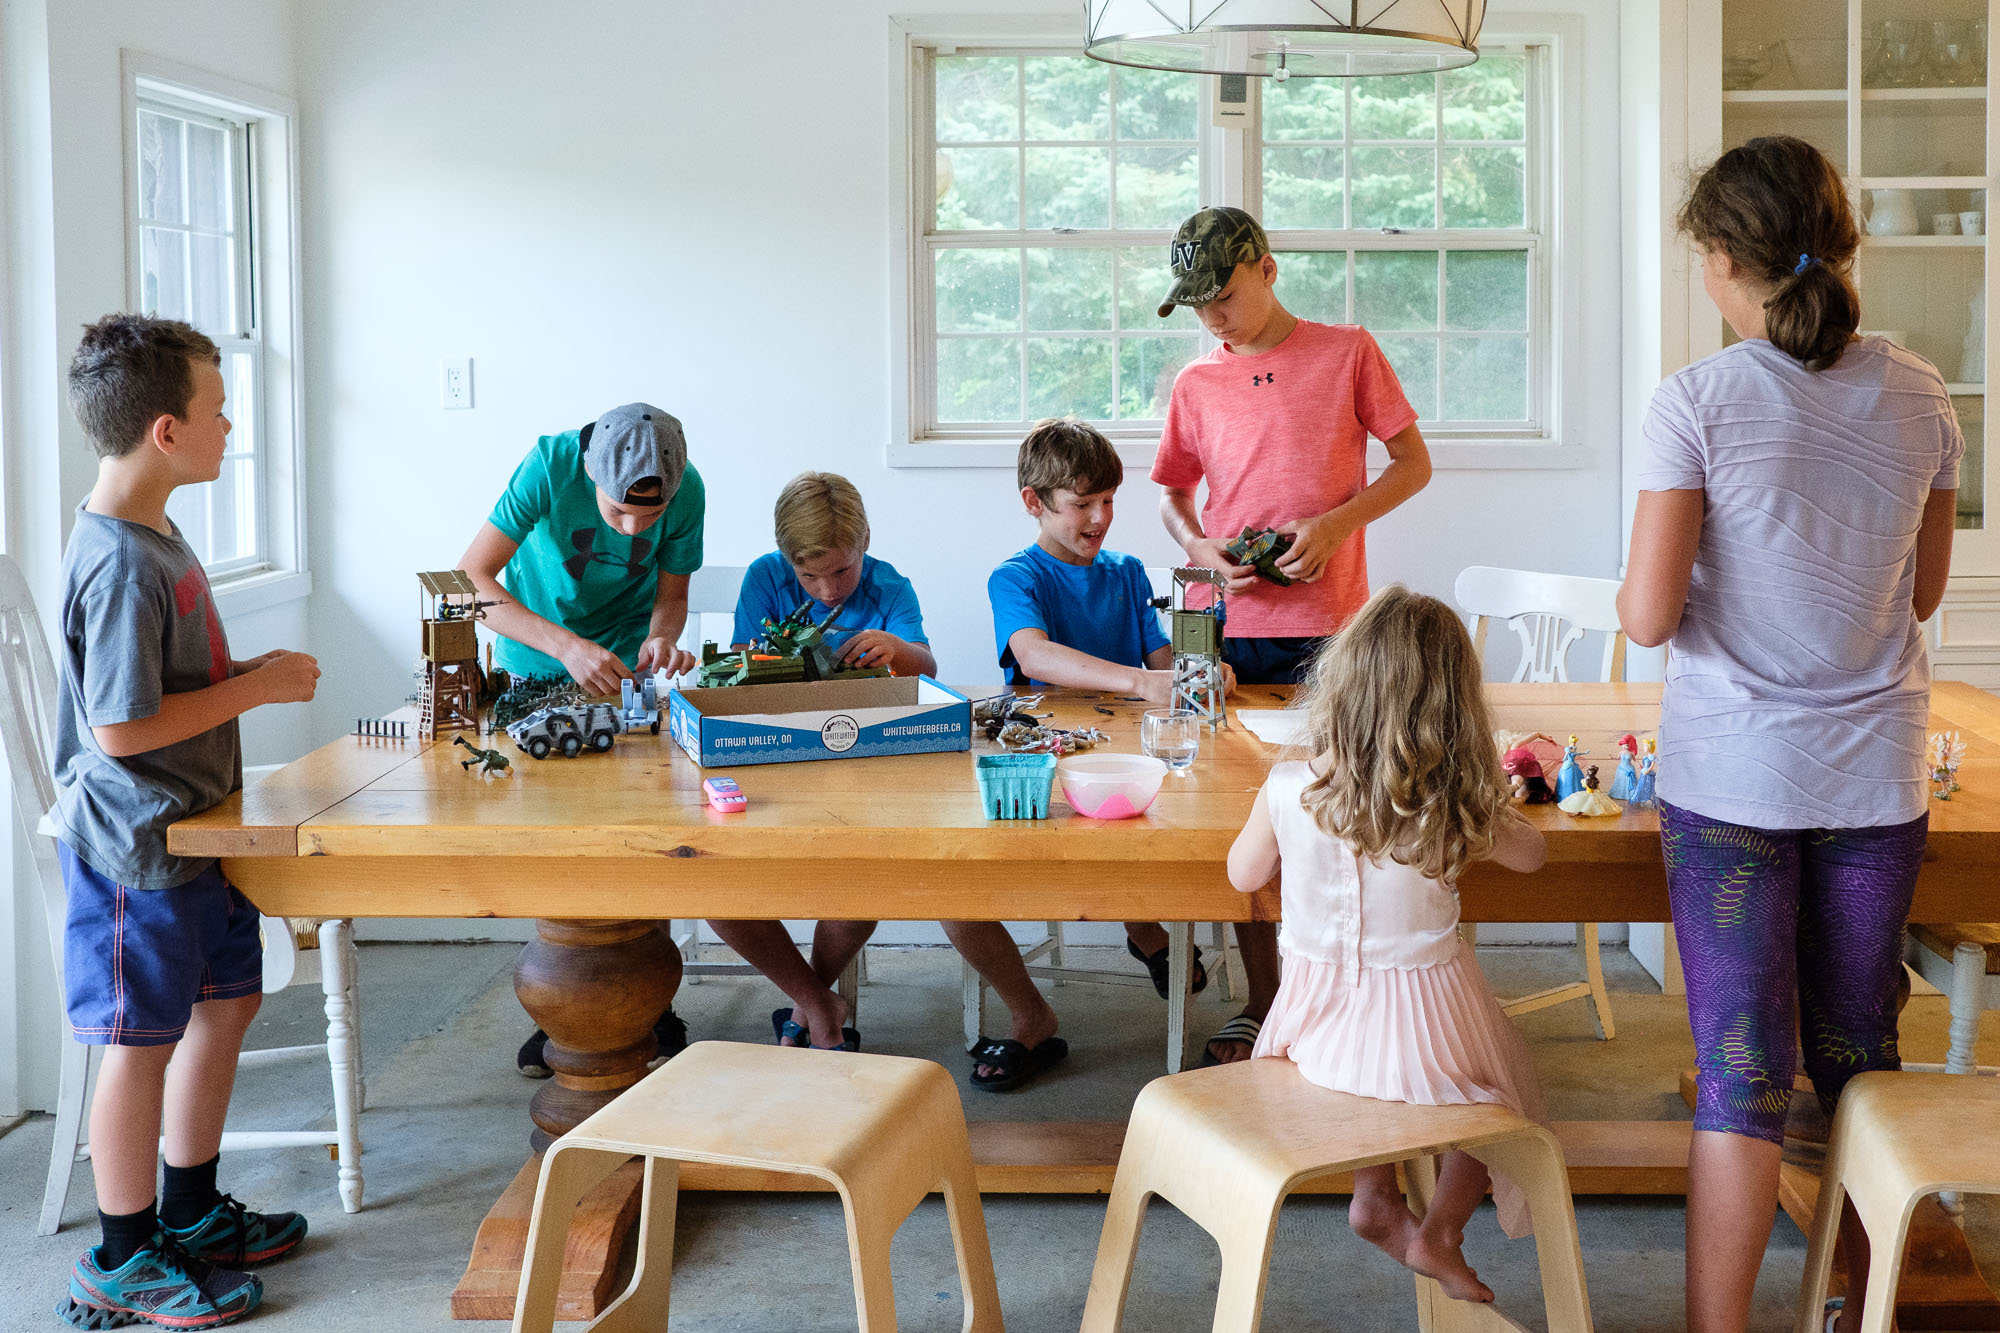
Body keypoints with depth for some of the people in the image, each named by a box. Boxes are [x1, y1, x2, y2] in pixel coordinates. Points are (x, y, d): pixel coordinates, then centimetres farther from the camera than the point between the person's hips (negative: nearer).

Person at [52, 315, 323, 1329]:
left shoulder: (150, 536, 8)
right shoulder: (120, 565, -24)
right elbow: (122, 728, -26)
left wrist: (253, 675, 8)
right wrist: (257, 687, -18)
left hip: (190, 829, 10)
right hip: (136, 845, -10)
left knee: (226, 1002, 19)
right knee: (143, 1041, 1)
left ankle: (191, 1213, 34)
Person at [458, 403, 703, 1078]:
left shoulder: (687, 488, -21)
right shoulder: (551, 465, -28)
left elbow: (671, 593, -5)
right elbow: (473, 577, -29)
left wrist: (660, 639, -28)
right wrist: (565, 645, -39)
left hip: (628, 661, 1)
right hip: (536, 661, -1)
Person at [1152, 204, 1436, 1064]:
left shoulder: (1347, 353, 2)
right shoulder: (1196, 385, 10)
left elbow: (1413, 464, 4)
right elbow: (1173, 496, 19)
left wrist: (1336, 522, -11)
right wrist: (1201, 549, -3)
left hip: (1326, 628, -3)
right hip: (1227, 631, 3)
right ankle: (1262, 1004, 16)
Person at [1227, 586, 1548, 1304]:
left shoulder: (1289, 790, -17)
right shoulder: (1459, 805, -19)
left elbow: (1243, 874, 3)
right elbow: (1528, 853, 3)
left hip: (1323, 1018, 2)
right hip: (1425, 1017, -2)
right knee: (1500, 1093, 27)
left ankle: (1375, 1195, 38)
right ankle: (1440, 1233, 23)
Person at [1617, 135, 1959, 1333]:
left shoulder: (1699, 402, -14)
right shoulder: (1919, 398, -1)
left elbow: (1650, 615, -15)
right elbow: (1921, 594, 10)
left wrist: (1634, 587, 5)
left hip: (1732, 774, -4)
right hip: (1877, 774, 4)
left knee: (1740, 1070, 0)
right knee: (1860, 1055, 17)